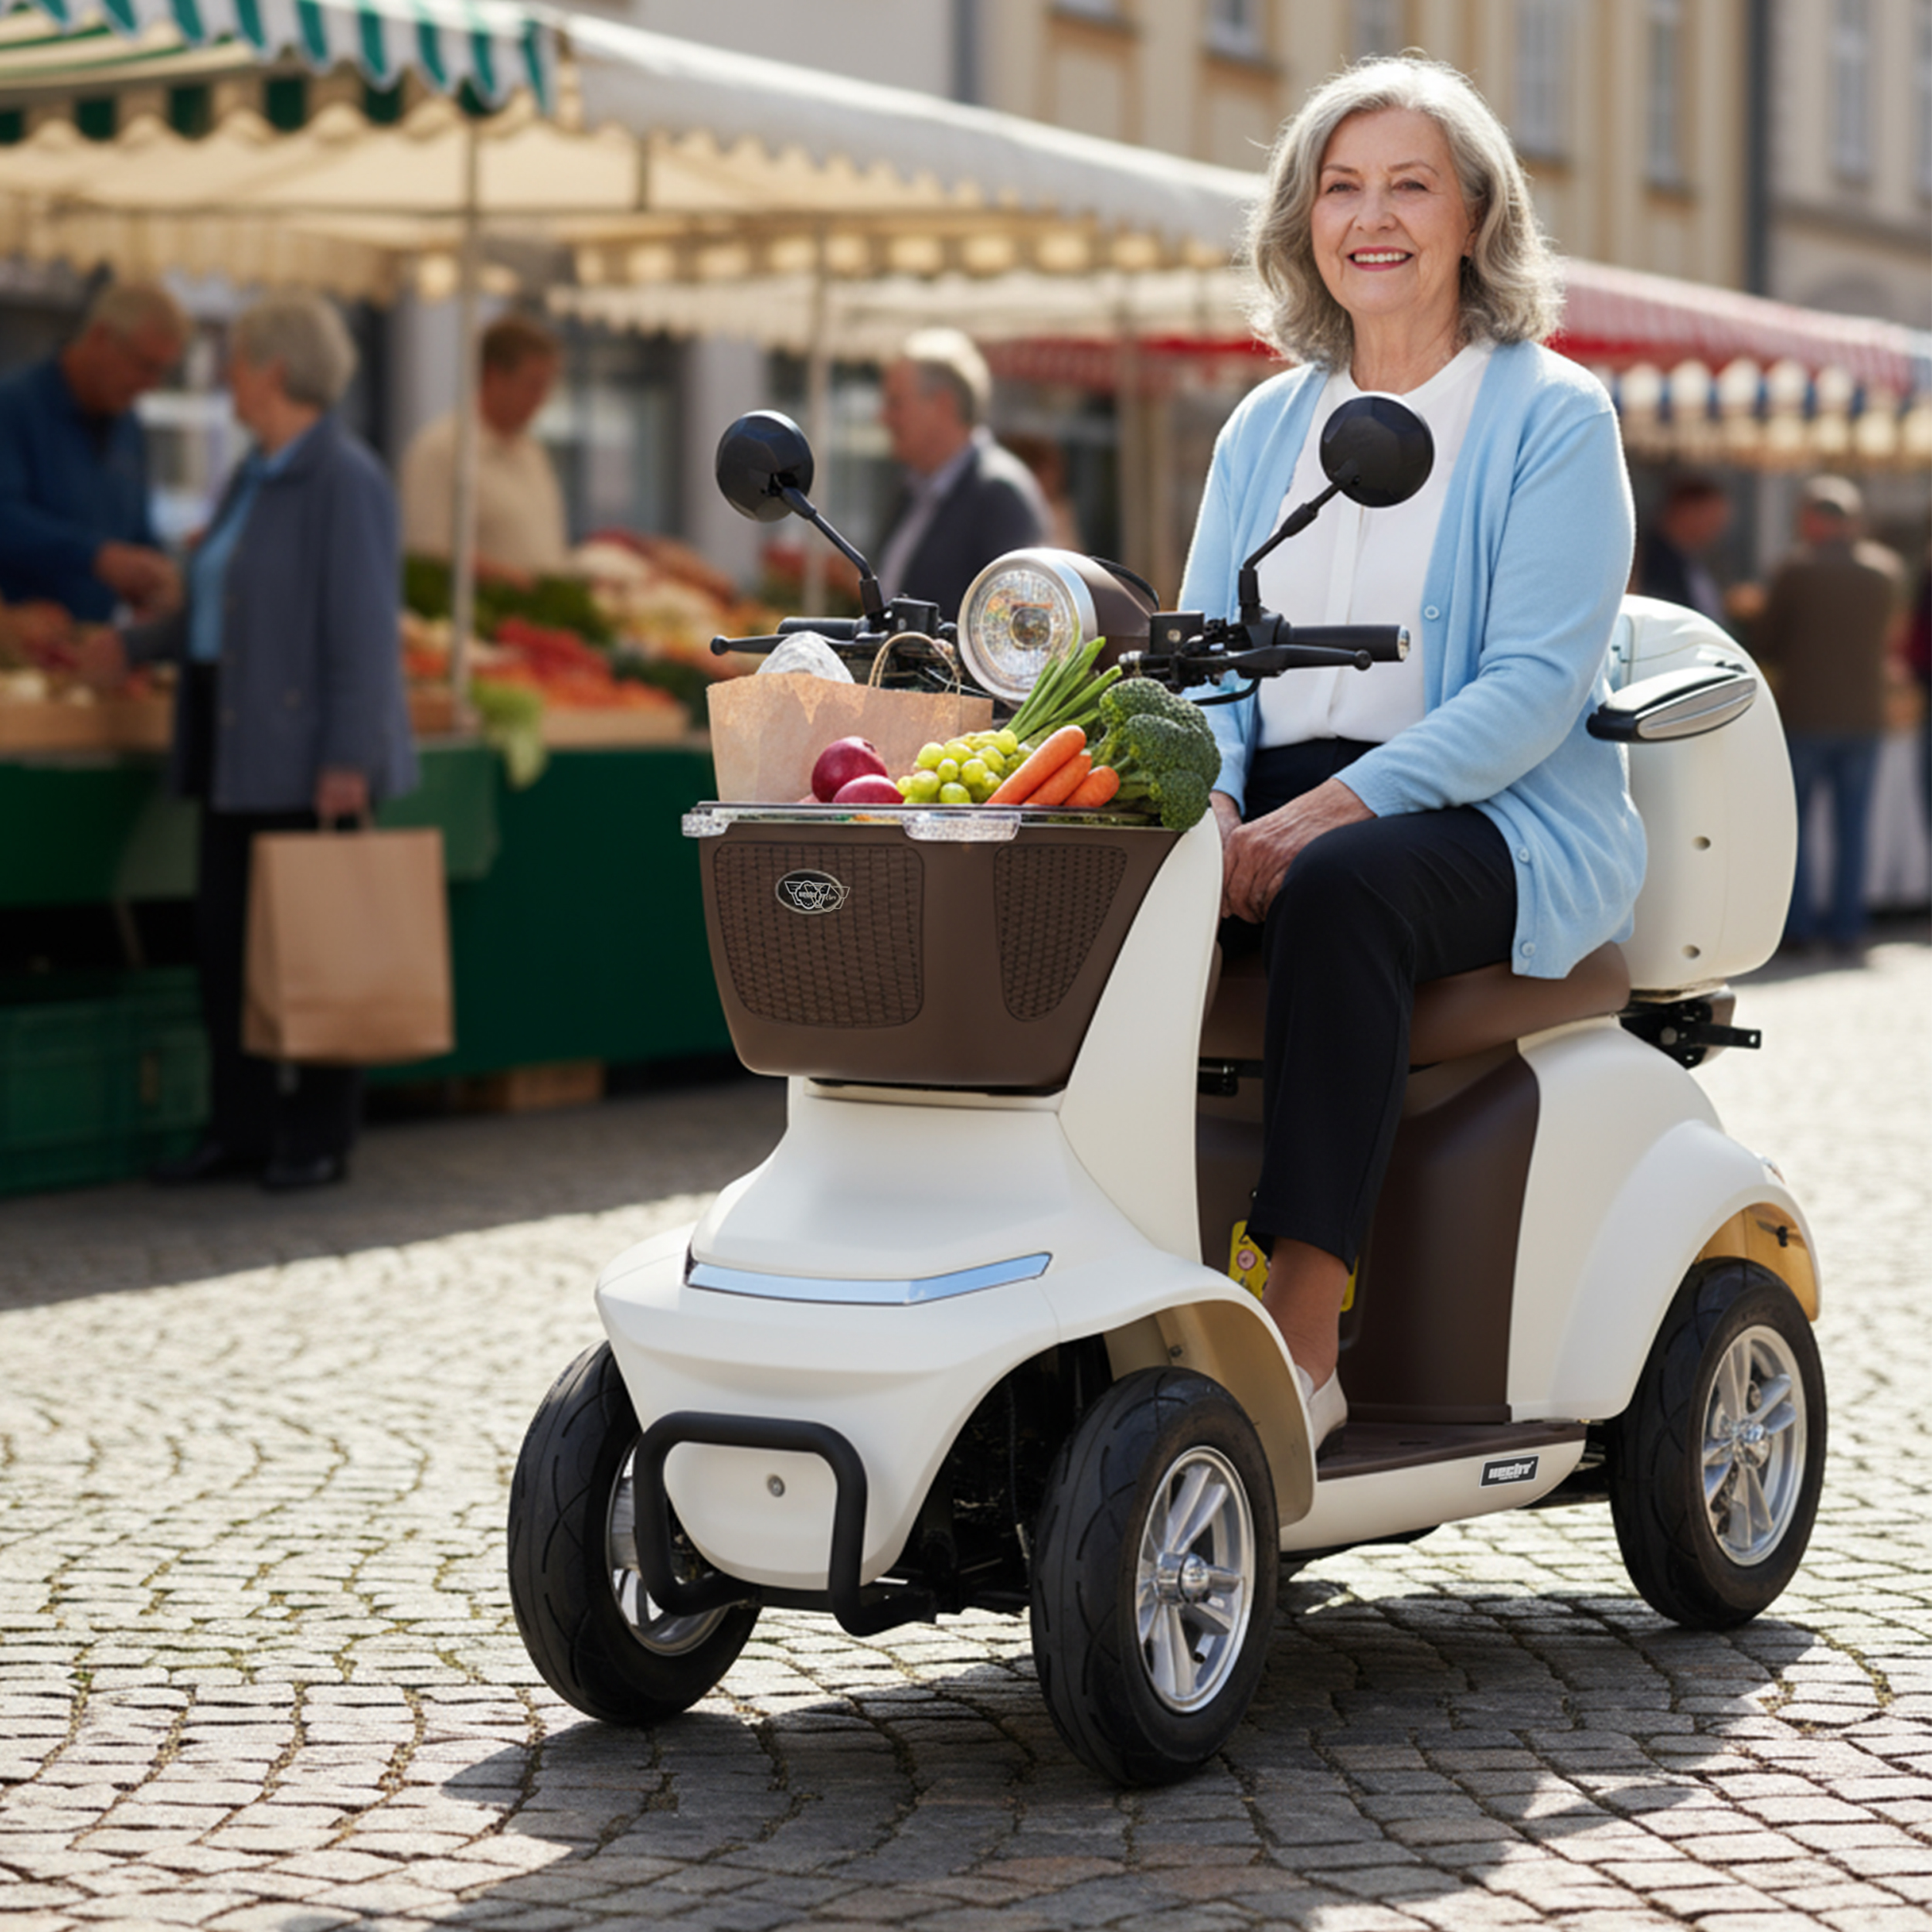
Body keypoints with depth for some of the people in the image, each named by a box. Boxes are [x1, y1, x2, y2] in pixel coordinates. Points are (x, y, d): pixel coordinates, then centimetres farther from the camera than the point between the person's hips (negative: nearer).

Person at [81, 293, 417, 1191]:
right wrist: (136, 646, 25)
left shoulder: (345, 480, -13)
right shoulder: (256, 479, 15)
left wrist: (351, 758, -21)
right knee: (226, 939, 8)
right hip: (237, 744, 9)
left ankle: (319, 1139, 7)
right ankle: (241, 1127, 15)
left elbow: (364, 628, -17)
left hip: (307, 748, -9)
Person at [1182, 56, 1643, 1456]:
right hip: (1280, 805, 5)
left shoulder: (1552, 416, 0)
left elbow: (1536, 682, -11)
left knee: (1340, 890, -38)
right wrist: (1210, 799, -11)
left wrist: (1339, 802, -24)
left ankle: (1304, 1343, -40)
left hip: (1506, 819, -5)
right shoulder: (1267, 426, 18)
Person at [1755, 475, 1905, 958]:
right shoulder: (1888, 569, 2)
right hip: (1864, 714, 3)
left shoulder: (1794, 570, -9)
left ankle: (1798, 924, 1)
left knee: (1795, 822, 6)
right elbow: (1888, 639, 12)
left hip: (1804, 714, -3)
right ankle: (1847, 926, 6)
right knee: (1853, 824, 8)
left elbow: (1766, 646, -3)